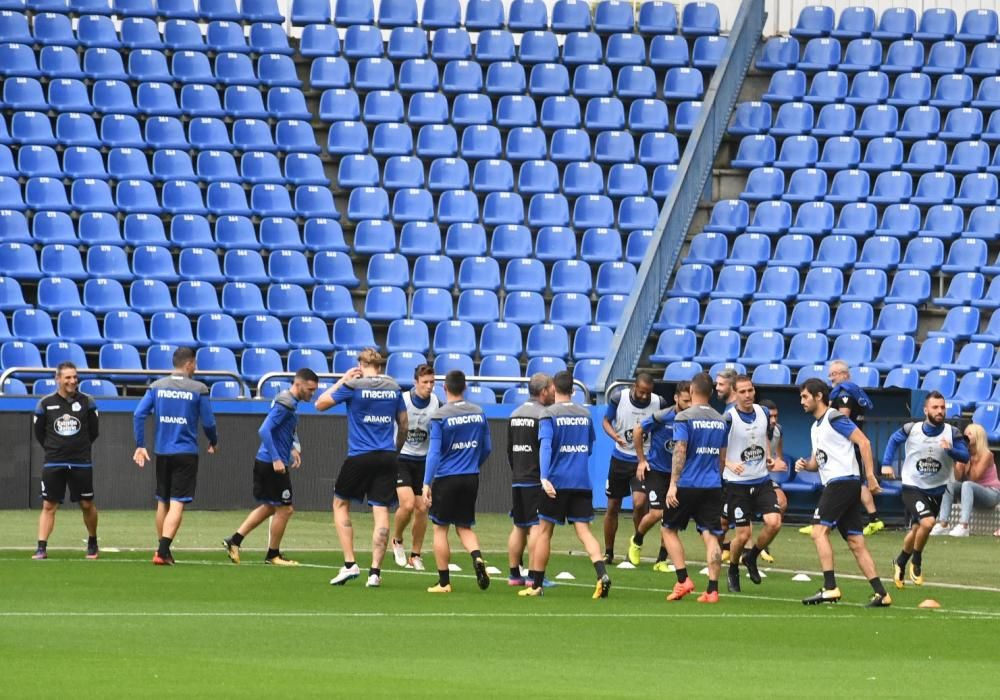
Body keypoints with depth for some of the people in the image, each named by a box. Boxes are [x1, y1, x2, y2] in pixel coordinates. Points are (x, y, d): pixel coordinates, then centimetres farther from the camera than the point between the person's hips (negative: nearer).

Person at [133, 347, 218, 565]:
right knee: (177, 504, -7)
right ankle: (162, 551, -19)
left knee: (162, 502, 16)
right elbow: (208, 422, -2)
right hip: (186, 453, -4)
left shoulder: (156, 386, 4)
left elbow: (139, 415, -3)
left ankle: (163, 550, 22)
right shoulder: (198, 390, -5)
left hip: (162, 453, 4)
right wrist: (214, 443, 17)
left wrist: (140, 446, 3)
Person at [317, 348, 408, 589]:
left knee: (340, 504, 14)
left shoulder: (353, 386, -5)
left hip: (359, 457, -3)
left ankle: (350, 564, 4)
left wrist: (342, 381, 11)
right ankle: (375, 571, -3)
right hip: (387, 457, 3)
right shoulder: (393, 388, 7)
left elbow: (320, 404, 4)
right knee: (381, 511, 2)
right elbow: (404, 424, 15)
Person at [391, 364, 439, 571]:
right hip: (400, 458, -4)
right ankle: (397, 541, 10)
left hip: (422, 460, 4)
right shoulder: (401, 401, -15)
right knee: (407, 504, -18)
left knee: (422, 508, 1)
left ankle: (416, 555, 14)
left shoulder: (437, 404, -3)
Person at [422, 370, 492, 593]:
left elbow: (434, 452, -14)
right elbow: (487, 449, 10)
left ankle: (444, 582, 7)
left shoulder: (440, 416, -10)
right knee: (465, 527, 16)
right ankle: (477, 557, -15)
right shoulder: (479, 413, 3)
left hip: (446, 478, -4)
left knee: (440, 528, 7)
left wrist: (426, 483, -13)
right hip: (471, 478, 4)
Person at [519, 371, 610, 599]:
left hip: (556, 483, -3)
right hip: (582, 483, 3)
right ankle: (602, 574, -23)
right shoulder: (585, 414, 9)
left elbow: (545, 445, -19)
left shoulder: (549, 415, -6)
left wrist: (544, 478, -28)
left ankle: (536, 584, 13)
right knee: (584, 531, -1)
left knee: (544, 531, 8)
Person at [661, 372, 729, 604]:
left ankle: (683, 580, 0)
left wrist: (673, 484, -16)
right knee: (711, 536, 1)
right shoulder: (720, 420, 10)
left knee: (669, 529, 12)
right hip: (713, 487, 4)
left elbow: (680, 452, -15)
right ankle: (712, 589, -6)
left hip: (687, 484, -4)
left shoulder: (684, 418, -8)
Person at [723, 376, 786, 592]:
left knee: (774, 522, -14)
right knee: (743, 534, -4)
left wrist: (769, 459, 11)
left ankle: (751, 557, 14)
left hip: (762, 480, 4)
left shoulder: (763, 413, 4)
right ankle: (733, 570, 26)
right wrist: (729, 464, -28)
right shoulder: (729, 418, -14)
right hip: (737, 483, -4)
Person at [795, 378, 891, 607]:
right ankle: (880, 593, 1)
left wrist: (870, 475, -19)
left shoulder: (834, 418, -7)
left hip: (843, 481, -9)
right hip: (832, 484, 9)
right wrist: (805, 464, 4)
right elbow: (817, 461, 27)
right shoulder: (816, 427, 21)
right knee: (856, 543, 5)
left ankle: (830, 588, -18)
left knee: (819, 530, -13)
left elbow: (863, 442, -13)